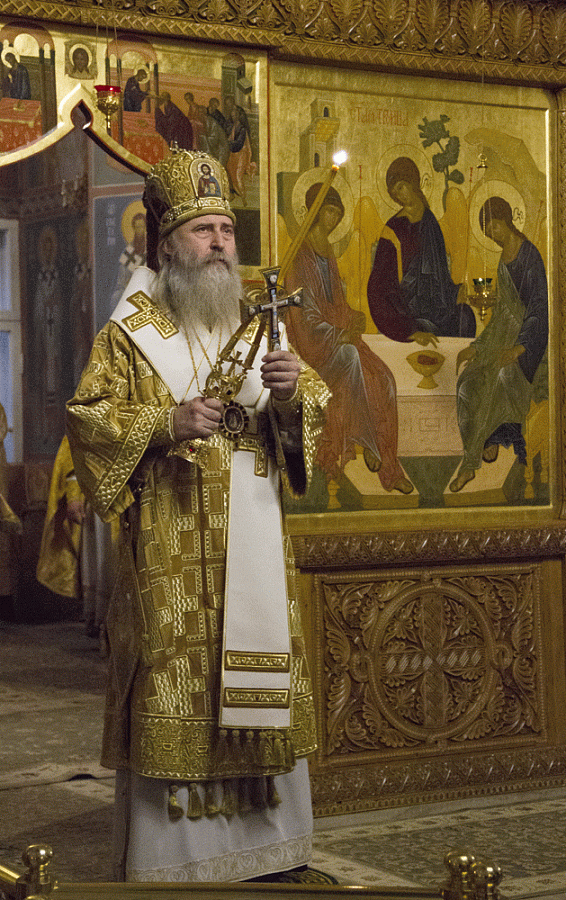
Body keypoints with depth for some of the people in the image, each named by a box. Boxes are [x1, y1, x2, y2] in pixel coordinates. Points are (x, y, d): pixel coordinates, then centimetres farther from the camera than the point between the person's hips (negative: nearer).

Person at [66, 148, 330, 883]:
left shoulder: (256, 331, 17)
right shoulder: (131, 335, 3)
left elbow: (314, 411, 13)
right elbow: (87, 418, -4)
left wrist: (291, 392, -10)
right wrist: (164, 423, -18)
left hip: (255, 548, 5)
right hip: (171, 557, -4)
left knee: (261, 690, 7)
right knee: (173, 688, -5)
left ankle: (267, 844, 18)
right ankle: (167, 856, 5)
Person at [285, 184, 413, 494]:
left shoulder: (327, 252, 17)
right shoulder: (301, 254, -10)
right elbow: (304, 313, -15)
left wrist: (354, 317, 3)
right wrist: (340, 335, -24)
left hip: (338, 331, 8)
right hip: (311, 336, -8)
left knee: (383, 378, -12)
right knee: (350, 356, -35)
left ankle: (387, 464, -12)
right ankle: (367, 443, -26)